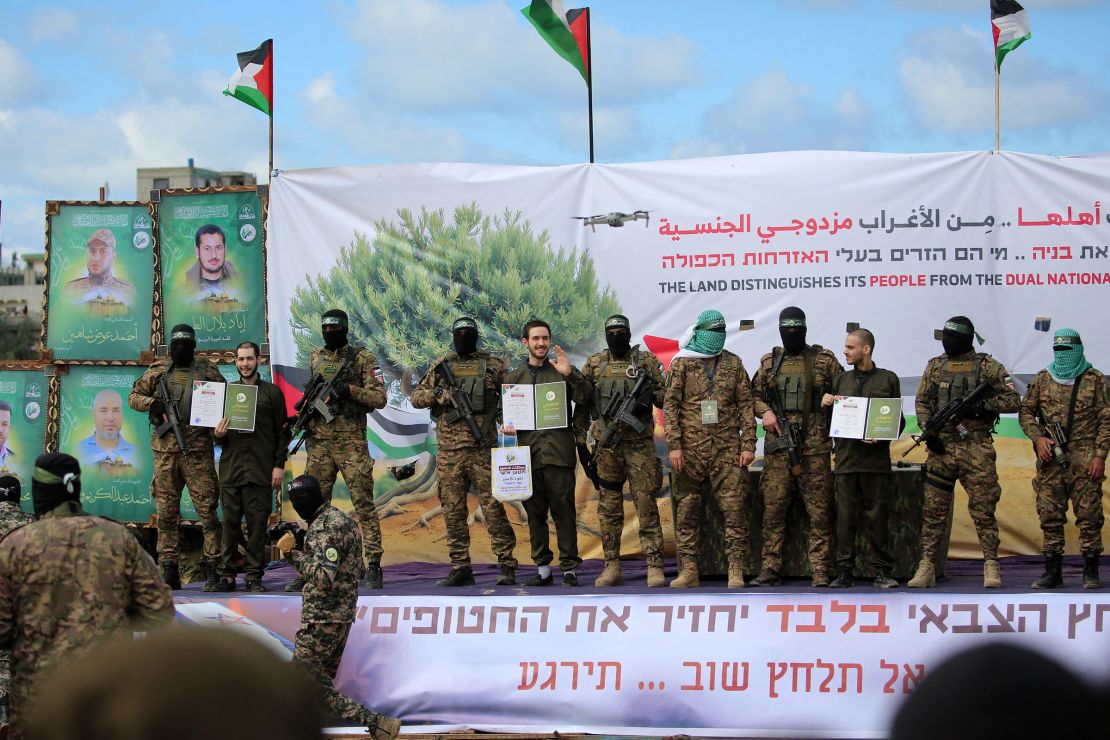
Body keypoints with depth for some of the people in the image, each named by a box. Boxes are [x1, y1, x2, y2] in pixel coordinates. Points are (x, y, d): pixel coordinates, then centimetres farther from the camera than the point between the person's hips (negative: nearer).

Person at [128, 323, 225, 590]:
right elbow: (133, 397, 14)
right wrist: (152, 403, -5)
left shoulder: (207, 370, 7)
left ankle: (213, 570, -1)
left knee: (207, 508, -5)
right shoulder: (157, 370, 9)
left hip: (198, 450, -2)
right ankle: (169, 571, 9)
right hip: (165, 449, 2)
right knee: (166, 511, 4)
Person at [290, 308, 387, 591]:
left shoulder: (362, 357, 0)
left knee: (364, 506, -5)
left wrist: (350, 389, -19)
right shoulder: (316, 357, 14)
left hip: (352, 443, -5)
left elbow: (379, 398, -6)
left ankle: (373, 568, -3)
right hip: (319, 443, 5)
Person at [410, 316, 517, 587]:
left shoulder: (493, 365, 8)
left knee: (492, 506, -6)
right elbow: (417, 397, 13)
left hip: (483, 448, -3)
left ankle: (506, 565, -3)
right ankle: (460, 568, 10)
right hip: (449, 450, 3)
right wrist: (438, 395, -6)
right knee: (453, 509, 4)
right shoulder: (441, 367, 13)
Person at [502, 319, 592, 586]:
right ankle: (543, 568, 14)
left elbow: (585, 398, -6)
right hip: (528, 453, 3)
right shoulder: (513, 377, 16)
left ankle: (569, 568, 1)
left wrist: (570, 374, -20)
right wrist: (506, 426, -3)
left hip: (558, 453, -3)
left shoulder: (562, 372, 7)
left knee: (564, 512, -3)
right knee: (535, 513, 7)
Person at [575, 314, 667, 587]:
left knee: (646, 504, -6)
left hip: (640, 443, -3)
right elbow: (581, 407, 12)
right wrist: (580, 442, 7)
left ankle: (654, 567, -6)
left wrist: (652, 394, -16)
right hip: (606, 443, 3)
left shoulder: (646, 361, 3)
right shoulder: (594, 364, 9)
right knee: (609, 507, 6)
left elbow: (665, 396, 5)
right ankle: (612, 567, 12)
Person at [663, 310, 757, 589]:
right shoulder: (681, 364, 5)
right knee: (687, 510, 3)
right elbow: (670, 406, 0)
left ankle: (736, 570, -3)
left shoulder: (733, 364, 10)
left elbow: (746, 406, 8)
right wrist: (674, 445, -8)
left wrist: (748, 445, 0)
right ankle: (688, 569, 10)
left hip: (727, 449, 1)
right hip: (691, 449, -1)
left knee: (735, 508, -6)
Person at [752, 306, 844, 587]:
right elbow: (754, 394, 18)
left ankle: (820, 569, 2)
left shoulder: (824, 359, 6)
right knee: (773, 508, 1)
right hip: (777, 446, 2)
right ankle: (770, 569, 6)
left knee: (819, 510, -2)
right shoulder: (769, 361, 13)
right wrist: (765, 411, -2)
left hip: (815, 447, -2)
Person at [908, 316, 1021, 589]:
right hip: (941, 446, 3)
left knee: (983, 509, -3)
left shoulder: (987, 366, 2)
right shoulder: (935, 367, 12)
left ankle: (991, 566, 2)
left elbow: (1013, 400, 0)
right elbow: (922, 402, 12)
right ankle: (926, 566, 8)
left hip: (976, 446, -3)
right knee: (933, 510, 3)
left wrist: (983, 406, -13)